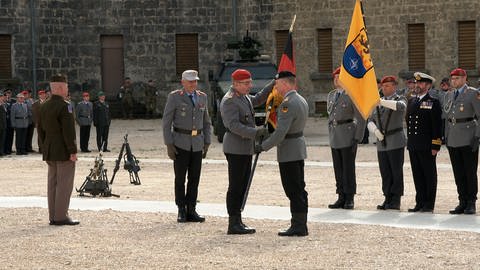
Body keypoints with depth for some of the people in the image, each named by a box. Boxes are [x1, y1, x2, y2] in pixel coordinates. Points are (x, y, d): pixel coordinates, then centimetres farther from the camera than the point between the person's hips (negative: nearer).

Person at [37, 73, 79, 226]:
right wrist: (73, 151, -16)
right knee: (64, 184, -5)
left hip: (50, 152, 8)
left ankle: (53, 216, 13)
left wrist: (45, 149, 21)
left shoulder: (44, 106, 11)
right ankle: (61, 217, -6)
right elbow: (68, 131, -19)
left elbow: (41, 129, 15)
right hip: (64, 152, -8)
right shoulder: (65, 106, -15)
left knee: (53, 183, 10)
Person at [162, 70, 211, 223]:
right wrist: (169, 145, -11)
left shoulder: (202, 97, 9)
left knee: (194, 178, 3)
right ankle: (181, 211, 8)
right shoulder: (174, 97, -5)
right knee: (180, 178, 0)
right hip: (180, 143, -4)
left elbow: (206, 122, 16)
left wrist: (207, 143, 8)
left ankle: (191, 211, 10)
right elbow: (166, 122, -5)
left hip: (197, 144, 4)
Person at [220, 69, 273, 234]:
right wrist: (256, 132, -31)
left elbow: (258, 99, 31)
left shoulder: (243, 97, 14)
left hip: (246, 149, 10)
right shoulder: (229, 101, -16)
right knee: (236, 186, -6)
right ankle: (233, 225, -3)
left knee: (242, 186, 10)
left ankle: (238, 222, 15)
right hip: (235, 149, -10)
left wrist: (274, 84, 22)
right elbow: (234, 126, -24)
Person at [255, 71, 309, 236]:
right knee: (299, 189, 13)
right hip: (299, 148, 10)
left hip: (288, 152, -10)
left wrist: (263, 147, -18)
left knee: (294, 190, -6)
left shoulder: (288, 104, -20)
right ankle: (301, 225, 18)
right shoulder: (301, 100, 12)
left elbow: (281, 132, -25)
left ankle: (298, 227, -4)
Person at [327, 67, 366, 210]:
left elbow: (361, 118, -9)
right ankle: (341, 198, 12)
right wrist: (330, 134, 17)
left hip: (348, 137, -6)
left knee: (348, 168, -4)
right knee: (338, 169, 7)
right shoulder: (332, 95, 13)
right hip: (335, 137, 6)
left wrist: (357, 138, -13)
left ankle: (349, 199, 2)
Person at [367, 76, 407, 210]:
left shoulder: (400, 99, 2)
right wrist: (375, 130, -6)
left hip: (395, 142, -5)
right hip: (381, 143, 5)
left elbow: (400, 106, -23)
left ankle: (396, 201, 0)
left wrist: (382, 102, -29)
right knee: (385, 173, 6)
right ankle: (387, 199, 11)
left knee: (396, 172, -4)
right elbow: (370, 120, 15)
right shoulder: (378, 103, 18)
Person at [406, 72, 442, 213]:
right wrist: (409, 141, 13)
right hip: (413, 145, 6)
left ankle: (429, 204, 7)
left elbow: (437, 125, -9)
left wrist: (435, 146, -14)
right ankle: (420, 202, 16)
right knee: (417, 175, 9)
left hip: (427, 146, -6)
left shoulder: (433, 102, -5)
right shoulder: (412, 101, 14)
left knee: (429, 175, 2)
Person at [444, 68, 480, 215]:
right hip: (453, 140, 6)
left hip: (468, 139, -6)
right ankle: (462, 202, 11)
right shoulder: (449, 95, 16)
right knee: (458, 173, 6)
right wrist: (446, 136, 15)